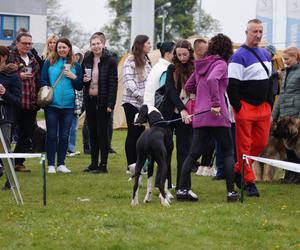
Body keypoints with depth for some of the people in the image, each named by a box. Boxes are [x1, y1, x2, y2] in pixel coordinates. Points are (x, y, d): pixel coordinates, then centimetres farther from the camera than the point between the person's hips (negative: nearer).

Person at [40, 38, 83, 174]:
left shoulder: (75, 65, 9)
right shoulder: (49, 63, 3)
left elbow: (80, 87, 11)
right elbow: (43, 80, 2)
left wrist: (74, 77, -6)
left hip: (68, 105, 2)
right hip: (52, 105, -2)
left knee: (64, 135, 6)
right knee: (52, 135, 0)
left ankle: (61, 164, 13)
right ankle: (51, 165, 5)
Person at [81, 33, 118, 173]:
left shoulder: (110, 61, -7)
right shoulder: (86, 60, 8)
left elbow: (113, 83, -9)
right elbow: (80, 80, 20)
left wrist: (110, 104, -15)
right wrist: (83, 80, -5)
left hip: (103, 101, -5)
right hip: (90, 100, 5)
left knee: (102, 133, -4)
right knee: (92, 133, 9)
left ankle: (103, 164, -1)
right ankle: (94, 163, 14)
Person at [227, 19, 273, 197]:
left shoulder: (265, 54, 14)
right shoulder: (239, 56, -10)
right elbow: (232, 85, -14)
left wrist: (270, 103, 14)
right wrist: (237, 107, -15)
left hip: (263, 107, 7)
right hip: (245, 107, -7)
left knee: (261, 143, 7)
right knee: (244, 145, -3)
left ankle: (238, 170, 23)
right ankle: (249, 181, 1)